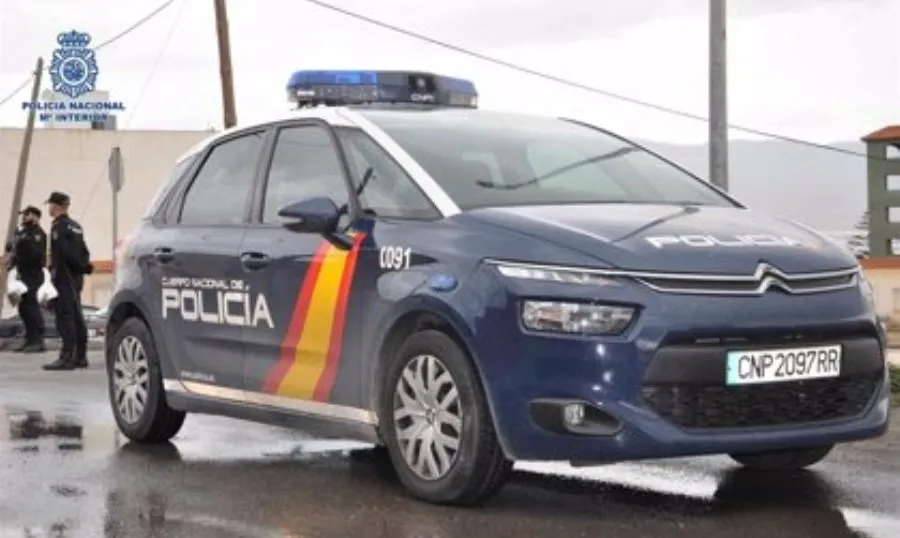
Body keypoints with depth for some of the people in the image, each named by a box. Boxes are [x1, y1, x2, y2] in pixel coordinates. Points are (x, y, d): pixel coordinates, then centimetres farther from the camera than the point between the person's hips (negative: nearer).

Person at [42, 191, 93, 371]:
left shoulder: (59, 227, -12)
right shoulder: (75, 226, 17)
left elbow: (66, 253, -19)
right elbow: (84, 252, 16)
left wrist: (83, 267, -10)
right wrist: (83, 267, 7)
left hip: (63, 277, -9)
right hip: (76, 277, 9)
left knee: (65, 317, -10)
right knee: (76, 317, 13)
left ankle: (67, 357, -14)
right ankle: (80, 356, 17)